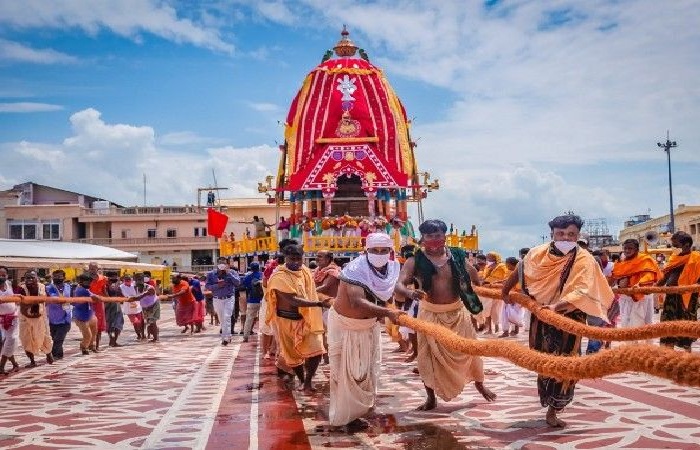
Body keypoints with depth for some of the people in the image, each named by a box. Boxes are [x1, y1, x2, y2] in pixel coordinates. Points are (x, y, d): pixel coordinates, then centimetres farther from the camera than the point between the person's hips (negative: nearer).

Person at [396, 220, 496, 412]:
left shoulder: (457, 256, -3)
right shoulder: (415, 261, -11)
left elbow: (477, 280, 11)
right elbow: (398, 285, -23)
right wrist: (410, 293, -41)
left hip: (457, 311, 2)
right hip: (430, 313, -2)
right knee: (428, 355, 3)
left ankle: (479, 384, 37)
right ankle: (431, 398, 20)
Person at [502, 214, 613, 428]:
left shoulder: (584, 261, -17)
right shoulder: (539, 253, -7)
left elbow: (582, 293, -31)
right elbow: (520, 272, 13)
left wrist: (557, 306, -43)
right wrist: (505, 292, 22)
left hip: (569, 320, -2)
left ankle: (553, 410, 12)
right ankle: (549, 405, 29)